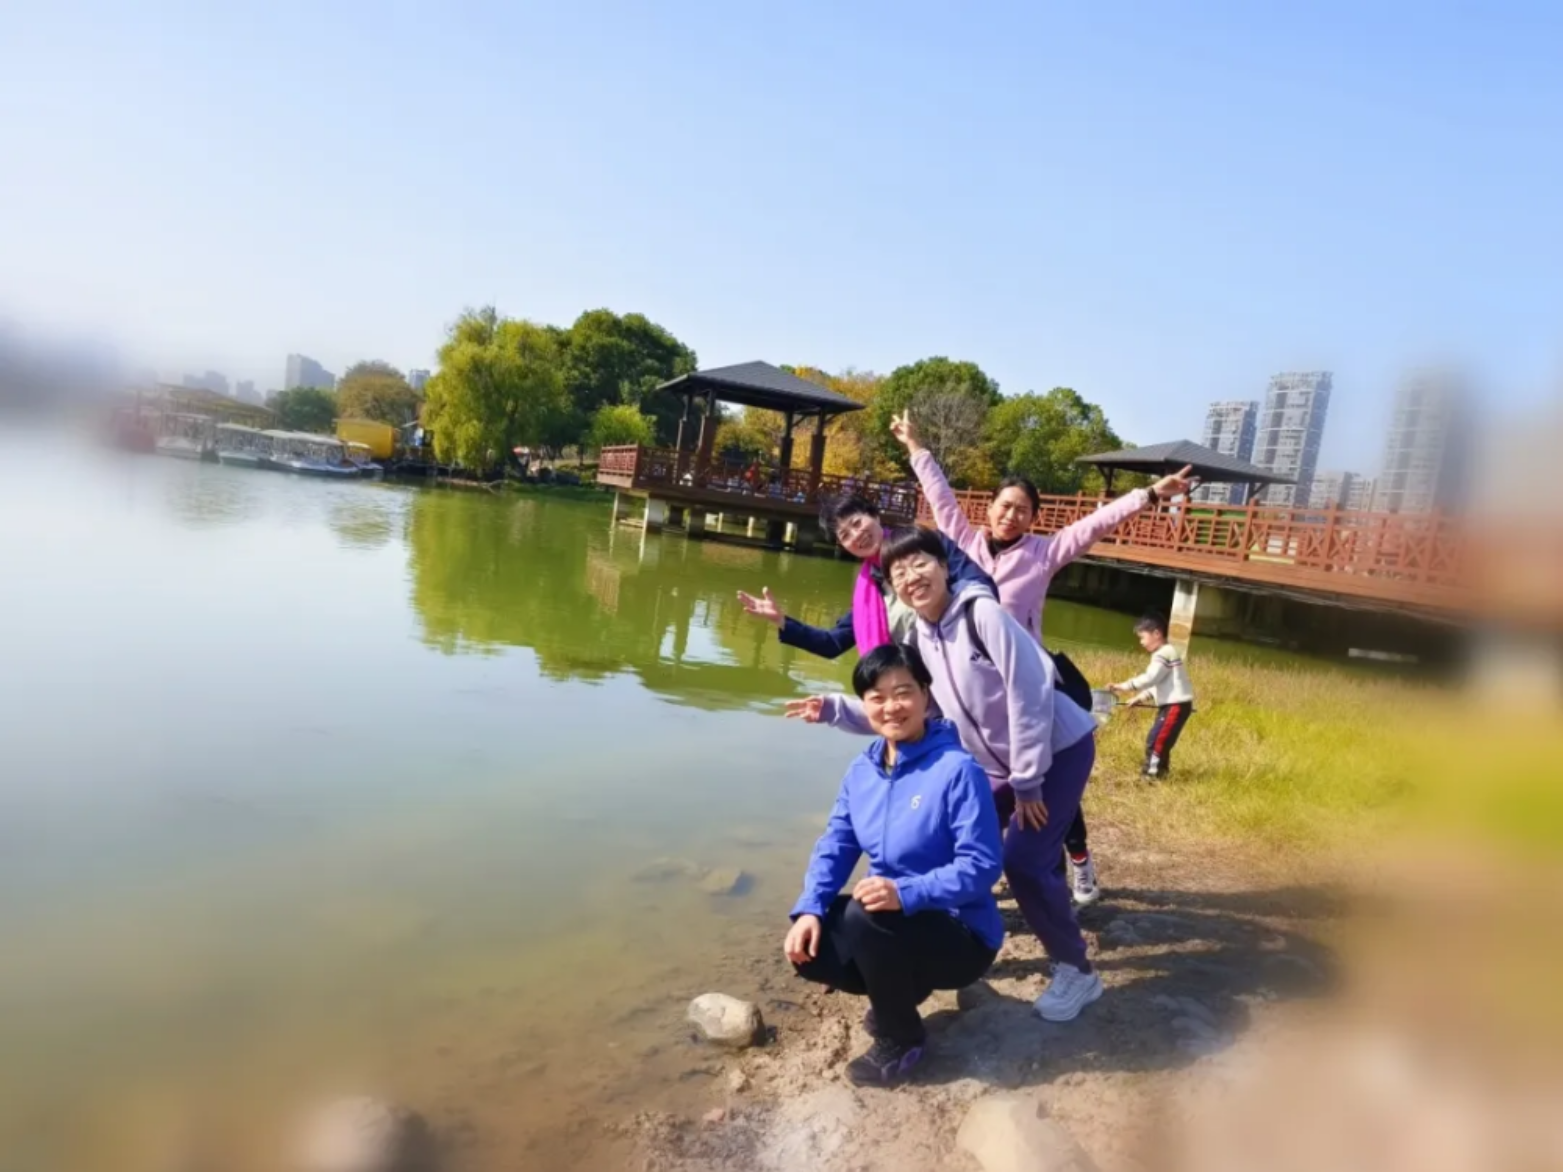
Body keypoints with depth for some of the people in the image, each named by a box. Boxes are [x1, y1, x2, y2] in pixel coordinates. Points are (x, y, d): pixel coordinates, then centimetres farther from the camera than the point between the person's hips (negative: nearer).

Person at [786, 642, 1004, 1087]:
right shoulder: (861, 771, -1)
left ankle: (902, 1039, -4)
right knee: (808, 948, -12)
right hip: (892, 923, 7)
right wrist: (809, 909, -16)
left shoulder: (958, 769, -22)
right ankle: (900, 988, 16)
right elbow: (835, 846, 1)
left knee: (862, 917, -32)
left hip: (962, 934, -6)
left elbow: (982, 866, -24)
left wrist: (906, 893, -36)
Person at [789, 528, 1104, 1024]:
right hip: (999, 764, 8)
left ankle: (1076, 972, 7)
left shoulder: (981, 612, -23)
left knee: (1024, 861, -13)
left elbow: (1030, 691, -25)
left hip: (1059, 750, -7)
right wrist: (835, 709, -7)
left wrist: (1027, 782, -20)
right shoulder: (920, 638, 0)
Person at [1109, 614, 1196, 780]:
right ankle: (1161, 770, 27)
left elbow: (1150, 678, -27)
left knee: (1155, 739, -9)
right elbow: (1157, 683, 22)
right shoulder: (1163, 654, 17)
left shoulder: (1164, 653, -16)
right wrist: (1141, 697, 14)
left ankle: (1151, 773, -4)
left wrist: (1126, 686, -28)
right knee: (1161, 740, 17)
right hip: (1171, 704, 10)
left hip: (1177, 705, -10)